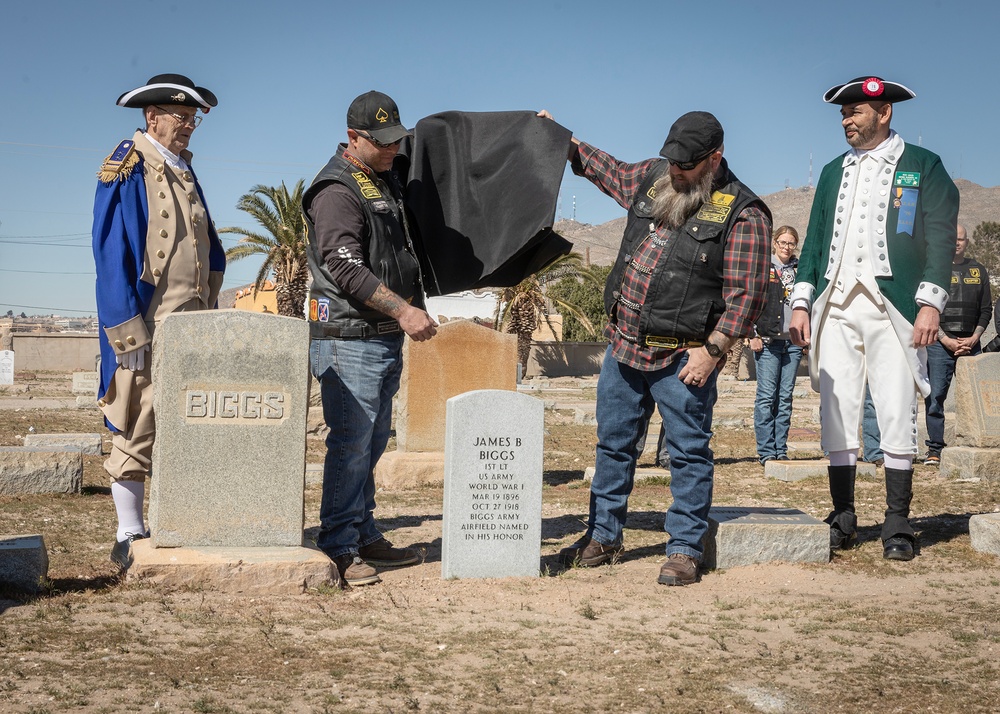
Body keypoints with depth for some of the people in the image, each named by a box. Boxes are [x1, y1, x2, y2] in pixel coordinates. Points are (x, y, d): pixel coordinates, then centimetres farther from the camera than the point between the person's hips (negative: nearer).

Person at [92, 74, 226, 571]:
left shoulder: (184, 172, 17)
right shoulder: (126, 170, -6)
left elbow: (210, 249, 24)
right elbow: (111, 255, -13)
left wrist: (208, 310, 15)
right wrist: (128, 333, -17)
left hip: (191, 325, 8)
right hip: (146, 326, -7)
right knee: (137, 431, -2)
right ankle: (130, 536, 6)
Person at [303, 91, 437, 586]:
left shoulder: (388, 182, 17)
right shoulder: (336, 191, -12)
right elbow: (347, 269, -21)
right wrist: (404, 310, -22)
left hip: (387, 339, 9)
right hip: (349, 337, -9)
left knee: (372, 443, 13)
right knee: (351, 442, -9)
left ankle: (365, 537, 22)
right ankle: (338, 549, -3)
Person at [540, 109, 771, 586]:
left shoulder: (743, 213, -10)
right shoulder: (650, 178, 8)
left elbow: (746, 293, -13)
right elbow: (605, 170, 30)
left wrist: (712, 349, -17)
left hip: (684, 358, -6)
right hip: (623, 347, 6)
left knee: (688, 453, 0)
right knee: (613, 445, 14)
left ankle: (684, 551, 10)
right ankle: (603, 537, 27)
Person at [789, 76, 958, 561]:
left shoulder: (923, 167, 7)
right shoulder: (833, 172, 20)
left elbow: (941, 238, 0)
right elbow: (814, 242, 19)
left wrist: (930, 303, -12)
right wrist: (801, 302, 8)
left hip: (892, 308, -4)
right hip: (836, 308, 4)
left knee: (897, 416, -5)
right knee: (836, 413, 1)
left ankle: (897, 523, 2)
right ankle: (843, 518, 10)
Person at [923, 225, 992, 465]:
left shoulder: (978, 270, 14)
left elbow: (986, 309, 13)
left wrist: (974, 338, -3)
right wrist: (945, 339, -11)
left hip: (971, 343, 3)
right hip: (939, 344, -3)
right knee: (935, 397, -5)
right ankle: (934, 448, -1)